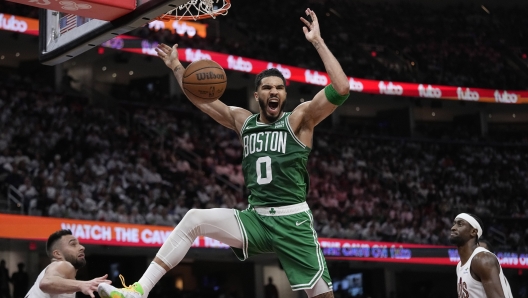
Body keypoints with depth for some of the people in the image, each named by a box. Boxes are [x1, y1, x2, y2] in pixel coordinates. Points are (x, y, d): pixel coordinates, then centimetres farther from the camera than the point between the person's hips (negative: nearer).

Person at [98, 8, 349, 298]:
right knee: (194, 218, -14)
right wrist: (176, 67, 17)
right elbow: (201, 100, 22)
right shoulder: (243, 120, 12)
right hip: (255, 218, 4)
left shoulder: (299, 119, -2)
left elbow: (341, 89, -16)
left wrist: (317, 41, -17)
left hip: (292, 220, -4)